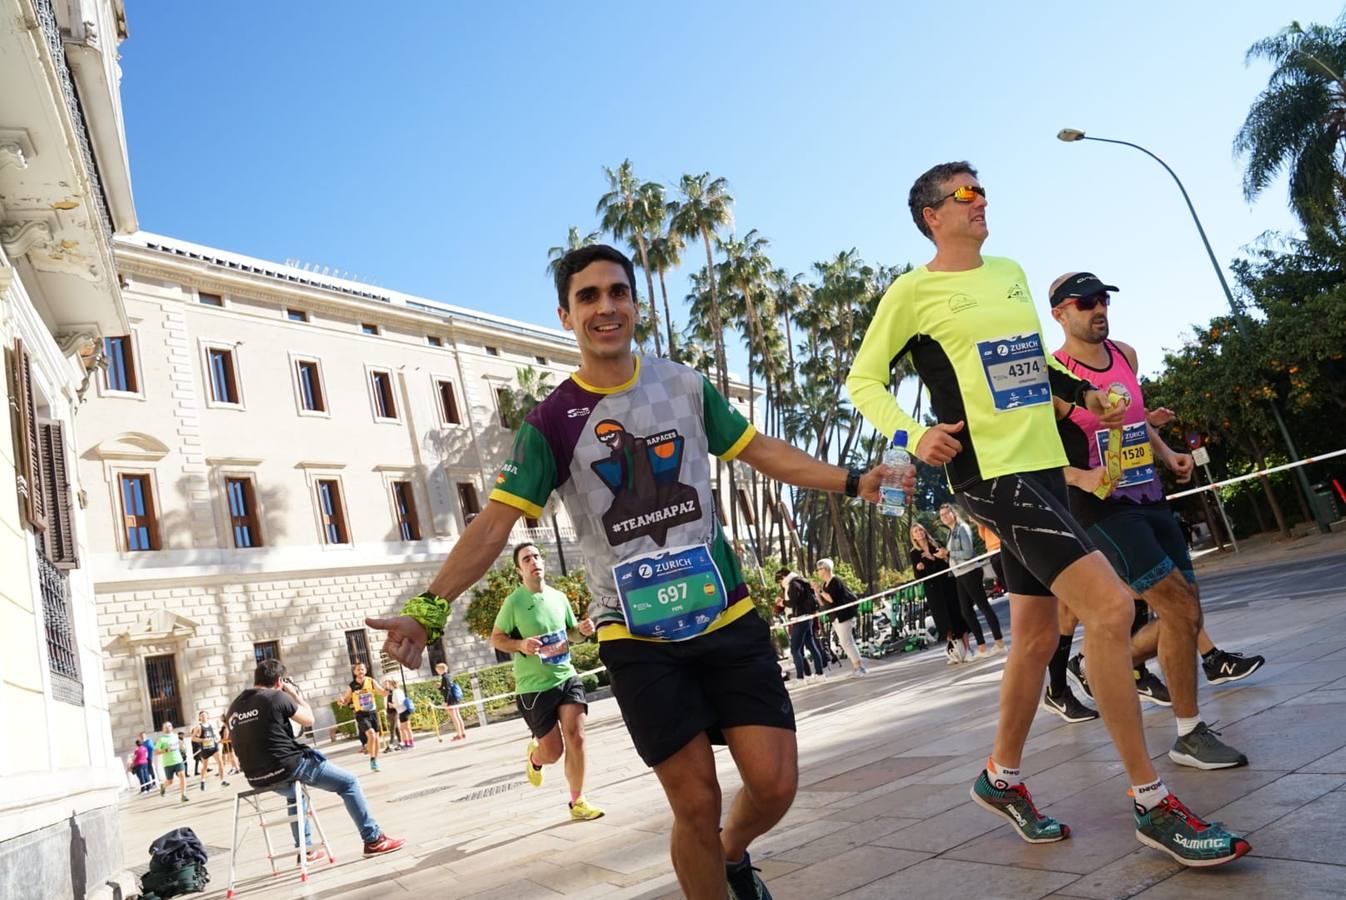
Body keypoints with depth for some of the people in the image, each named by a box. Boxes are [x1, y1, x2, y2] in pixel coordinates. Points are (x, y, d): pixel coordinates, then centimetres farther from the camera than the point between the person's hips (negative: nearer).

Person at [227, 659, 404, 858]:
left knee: (294, 793, 40)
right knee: (348, 782, 6)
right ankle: (373, 839, 5)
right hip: (288, 767, -7)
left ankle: (304, 848, 38)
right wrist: (294, 693, 11)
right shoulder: (276, 697, -13)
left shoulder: (234, 707, 7)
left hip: (258, 778, 8)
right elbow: (308, 719, -1)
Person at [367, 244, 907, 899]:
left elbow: (761, 451, 12)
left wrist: (853, 482, 7)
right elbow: (495, 523, -10)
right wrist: (428, 609, -22)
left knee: (774, 783, 0)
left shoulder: (685, 386, 4)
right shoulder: (551, 421, -5)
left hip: (728, 616, 3)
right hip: (637, 637, -2)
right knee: (697, 803, -1)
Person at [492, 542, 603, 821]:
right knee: (553, 752, 2)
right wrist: (521, 644, -23)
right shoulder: (514, 602, -11)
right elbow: (496, 639, -4)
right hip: (534, 686, -4)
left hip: (567, 676, 4)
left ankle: (577, 802, 9)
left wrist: (582, 629, -5)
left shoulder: (559, 597, 4)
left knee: (576, 738, -8)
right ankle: (534, 757, 40)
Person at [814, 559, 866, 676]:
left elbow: (832, 599, -23)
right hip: (836, 618, 10)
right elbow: (823, 602, 13)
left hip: (843, 616, -10)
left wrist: (821, 591, -15)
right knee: (844, 643, 9)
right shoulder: (826, 584, 13)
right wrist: (817, 592, 1)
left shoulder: (835, 581, -14)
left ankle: (860, 667, -4)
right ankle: (856, 667, 14)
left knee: (846, 642, -9)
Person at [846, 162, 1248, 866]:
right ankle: (1151, 802, -4)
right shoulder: (913, 292, -3)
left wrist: (1085, 394, 16)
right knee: (1110, 608, -17)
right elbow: (863, 382, -1)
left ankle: (1001, 779, 30)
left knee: (1036, 637, 12)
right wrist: (914, 437, -16)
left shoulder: (1011, 273, 18)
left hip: (1044, 467, 8)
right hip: (989, 473, -8)